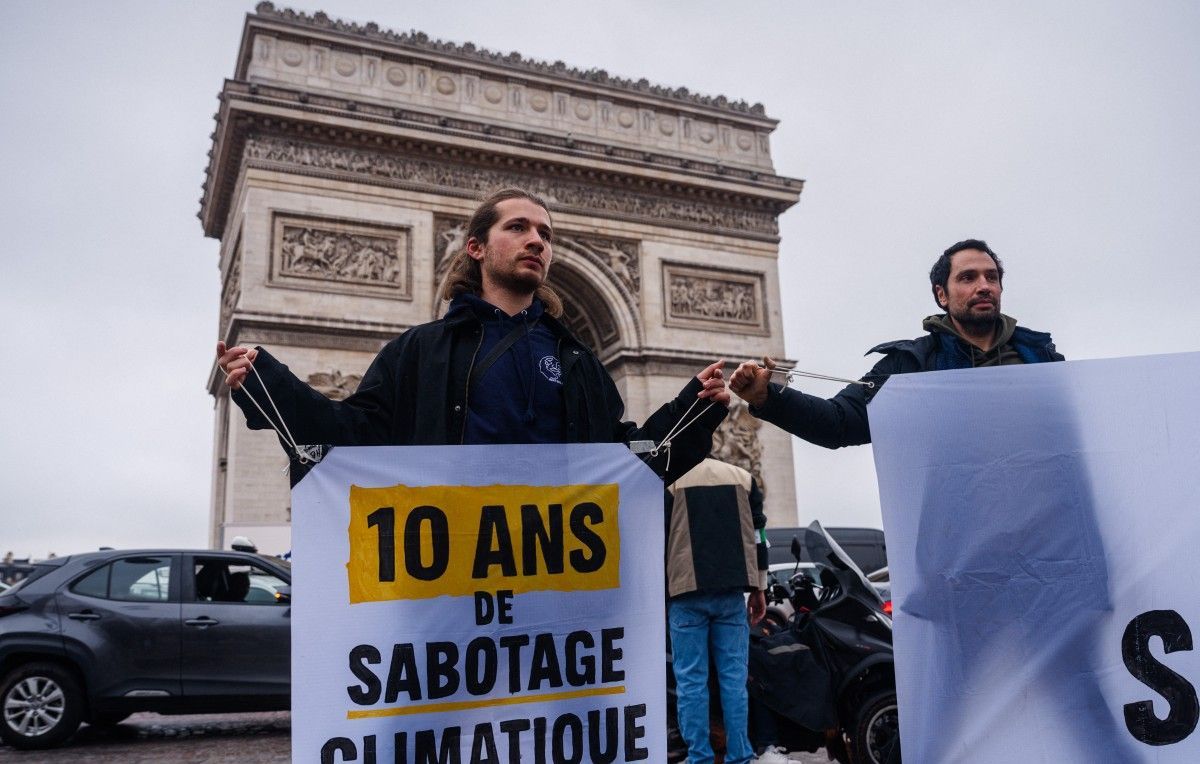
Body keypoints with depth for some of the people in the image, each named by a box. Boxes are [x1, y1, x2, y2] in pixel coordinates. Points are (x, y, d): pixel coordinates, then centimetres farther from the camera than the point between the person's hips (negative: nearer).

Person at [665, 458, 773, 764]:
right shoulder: (742, 477, 11)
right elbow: (758, 536, 12)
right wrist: (758, 589, 17)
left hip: (686, 593, -3)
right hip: (732, 592, 3)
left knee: (691, 680, 2)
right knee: (734, 676, 7)